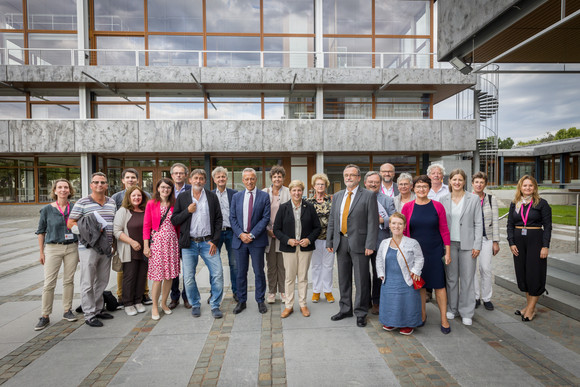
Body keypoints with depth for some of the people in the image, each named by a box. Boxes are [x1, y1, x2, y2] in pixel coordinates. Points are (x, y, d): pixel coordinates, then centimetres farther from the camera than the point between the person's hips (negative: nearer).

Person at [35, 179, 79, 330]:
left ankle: (67, 311, 20)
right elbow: (41, 231, 5)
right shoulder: (47, 209, 0)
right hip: (53, 248, -1)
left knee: (69, 280, 8)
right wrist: (41, 252, 3)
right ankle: (45, 316, 10)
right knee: (49, 283, -1)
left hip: (72, 248, 2)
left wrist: (81, 249, 6)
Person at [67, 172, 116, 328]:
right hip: (88, 248, -5)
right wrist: (90, 230, -17)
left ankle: (98, 309, 29)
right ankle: (89, 315, 11)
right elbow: (70, 223, -5)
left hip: (106, 248, 5)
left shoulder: (112, 202, 11)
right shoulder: (82, 203, -5)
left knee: (102, 281, 15)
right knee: (88, 283, 1)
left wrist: (113, 244, 14)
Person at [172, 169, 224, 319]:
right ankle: (195, 305, 26)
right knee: (188, 278, 4)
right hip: (189, 244, 1)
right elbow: (174, 220, 5)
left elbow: (218, 220, 4)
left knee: (218, 274, -6)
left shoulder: (212, 197, 5)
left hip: (208, 242, 0)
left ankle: (215, 305, 12)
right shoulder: (182, 197, 6)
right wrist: (187, 211, -12)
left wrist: (214, 241, -4)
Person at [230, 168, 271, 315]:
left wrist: (252, 234, -13)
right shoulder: (236, 197, 9)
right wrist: (240, 234, -9)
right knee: (241, 272, 11)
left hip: (257, 240, -2)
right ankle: (241, 301, 25)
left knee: (259, 272, 6)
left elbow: (266, 218, -6)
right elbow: (232, 218, 6)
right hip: (240, 239, 3)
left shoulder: (264, 196, 0)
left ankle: (260, 301, 22)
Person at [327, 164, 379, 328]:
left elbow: (372, 222, -8)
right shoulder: (337, 196, 12)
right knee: (343, 279, 14)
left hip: (359, 243, -5)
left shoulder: (368, 196, -4)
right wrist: (329, 241, 8)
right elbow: (332, 220, 13)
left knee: (361, 280, 4)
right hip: (341, 242, 5)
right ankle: (345, 309, 30)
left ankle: (361, 313, 19)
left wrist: (370, 245, -15)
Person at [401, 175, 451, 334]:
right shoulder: (407, 207, -1)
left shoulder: (437, 206, -2)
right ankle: (422, 314, 29)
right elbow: (403, 230, 4)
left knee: (439, 284, 3)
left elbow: (444, 230, 1)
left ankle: (444, 319, 16)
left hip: (435, 252, -1)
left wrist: (447, 252, -1)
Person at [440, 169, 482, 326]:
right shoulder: (444, 200, 5)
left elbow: (478, 224, -1)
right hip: (449, 244, 2)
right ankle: (452, 309, 24)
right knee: (451, 278, 9)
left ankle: (466, 313, 16)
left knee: (467, 279, 3)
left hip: (467, 244, -1)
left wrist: (477, 245, -6)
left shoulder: (473, 199, 0)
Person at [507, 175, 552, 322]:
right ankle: (529, 304, 20)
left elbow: (547, 226, -4)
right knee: (522, 272, 8)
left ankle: (531, 308, 8)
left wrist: (545, 246, -10)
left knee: (534, 273, -1)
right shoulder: (514, 204, 8)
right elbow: (510, 225, 9)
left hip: (536, 240, -4)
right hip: (519, 241, 4)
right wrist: (511, 243, -1)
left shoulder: (542, 203, -2)